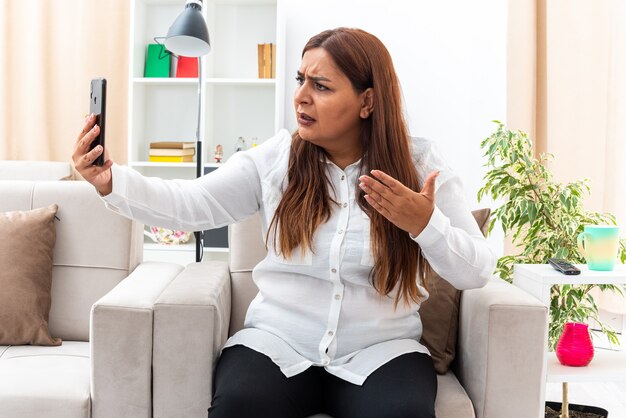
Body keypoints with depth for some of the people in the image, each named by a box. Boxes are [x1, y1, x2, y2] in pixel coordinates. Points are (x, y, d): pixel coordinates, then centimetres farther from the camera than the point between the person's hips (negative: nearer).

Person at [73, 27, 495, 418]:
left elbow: (478, 270, -3)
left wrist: (425, 224, -22)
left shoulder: (420, 163, -2)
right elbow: (191, 205, -5)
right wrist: (111, 180, -19)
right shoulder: (275, 157, 2)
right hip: (278, 343, 1)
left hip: (379, 351, 0)